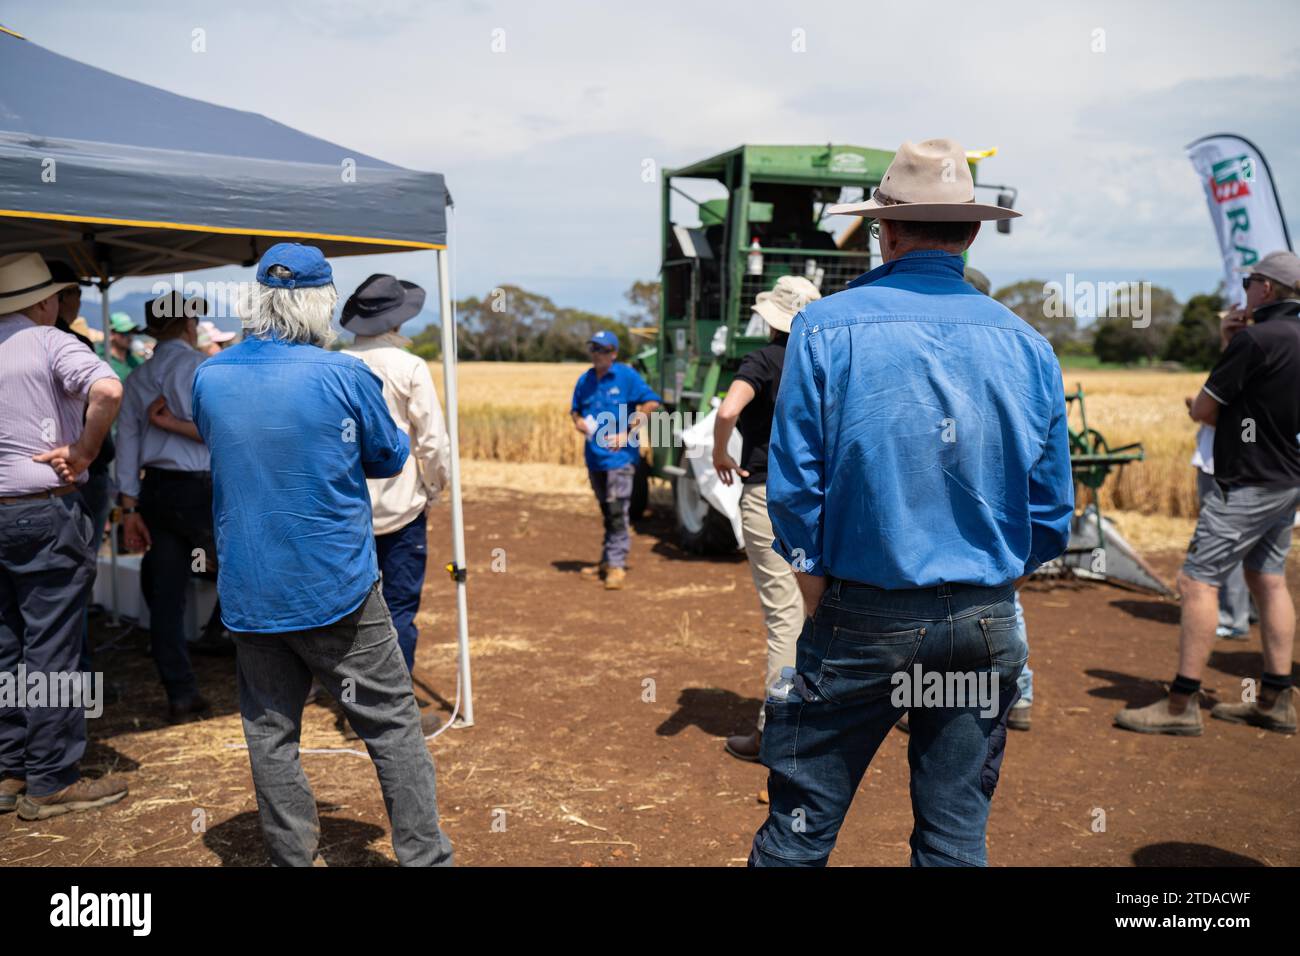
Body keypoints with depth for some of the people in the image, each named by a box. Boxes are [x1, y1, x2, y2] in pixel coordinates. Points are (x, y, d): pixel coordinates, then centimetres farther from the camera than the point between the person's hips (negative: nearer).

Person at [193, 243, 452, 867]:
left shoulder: (208, 377, -1)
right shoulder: (344, 375, -13)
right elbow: (389, 458, 2)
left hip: (248, 597, 4)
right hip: (337, 587, -3)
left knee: (270, 733, 13)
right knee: (392, 722, 7)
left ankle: (294, 858, 22)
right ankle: (424, 855, 12)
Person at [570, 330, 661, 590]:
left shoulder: (626, 375, -7)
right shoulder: (585, 380, 10)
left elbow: (651, 403, -9)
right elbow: (575, 409, 22)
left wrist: (627, 432, -13)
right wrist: (578, 421, -3)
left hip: (620, 454, -6)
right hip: (594, 455, 6)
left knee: (617, 510, -12)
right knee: (606, 512, 17)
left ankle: (616, 564, -9)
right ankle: (607, 561, 27)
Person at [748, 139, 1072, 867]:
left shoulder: (826, 328, -7)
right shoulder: (1028, 345, 1)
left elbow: (794, 488, -8)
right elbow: (1053, 515, 4)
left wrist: (820, 602, 2)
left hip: (865, 618, -3)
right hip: (988, 628, 3)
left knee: (800, 831, 9)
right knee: (958, 835, 15)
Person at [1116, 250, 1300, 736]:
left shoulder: (1256, 339, -18)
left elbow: (1204, 409, -13)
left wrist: (1199, 407, 11)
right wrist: (1232, 345, 8)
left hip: (1249, 485, -10)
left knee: (1198, 582, -8)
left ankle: (1182, 704, -7)